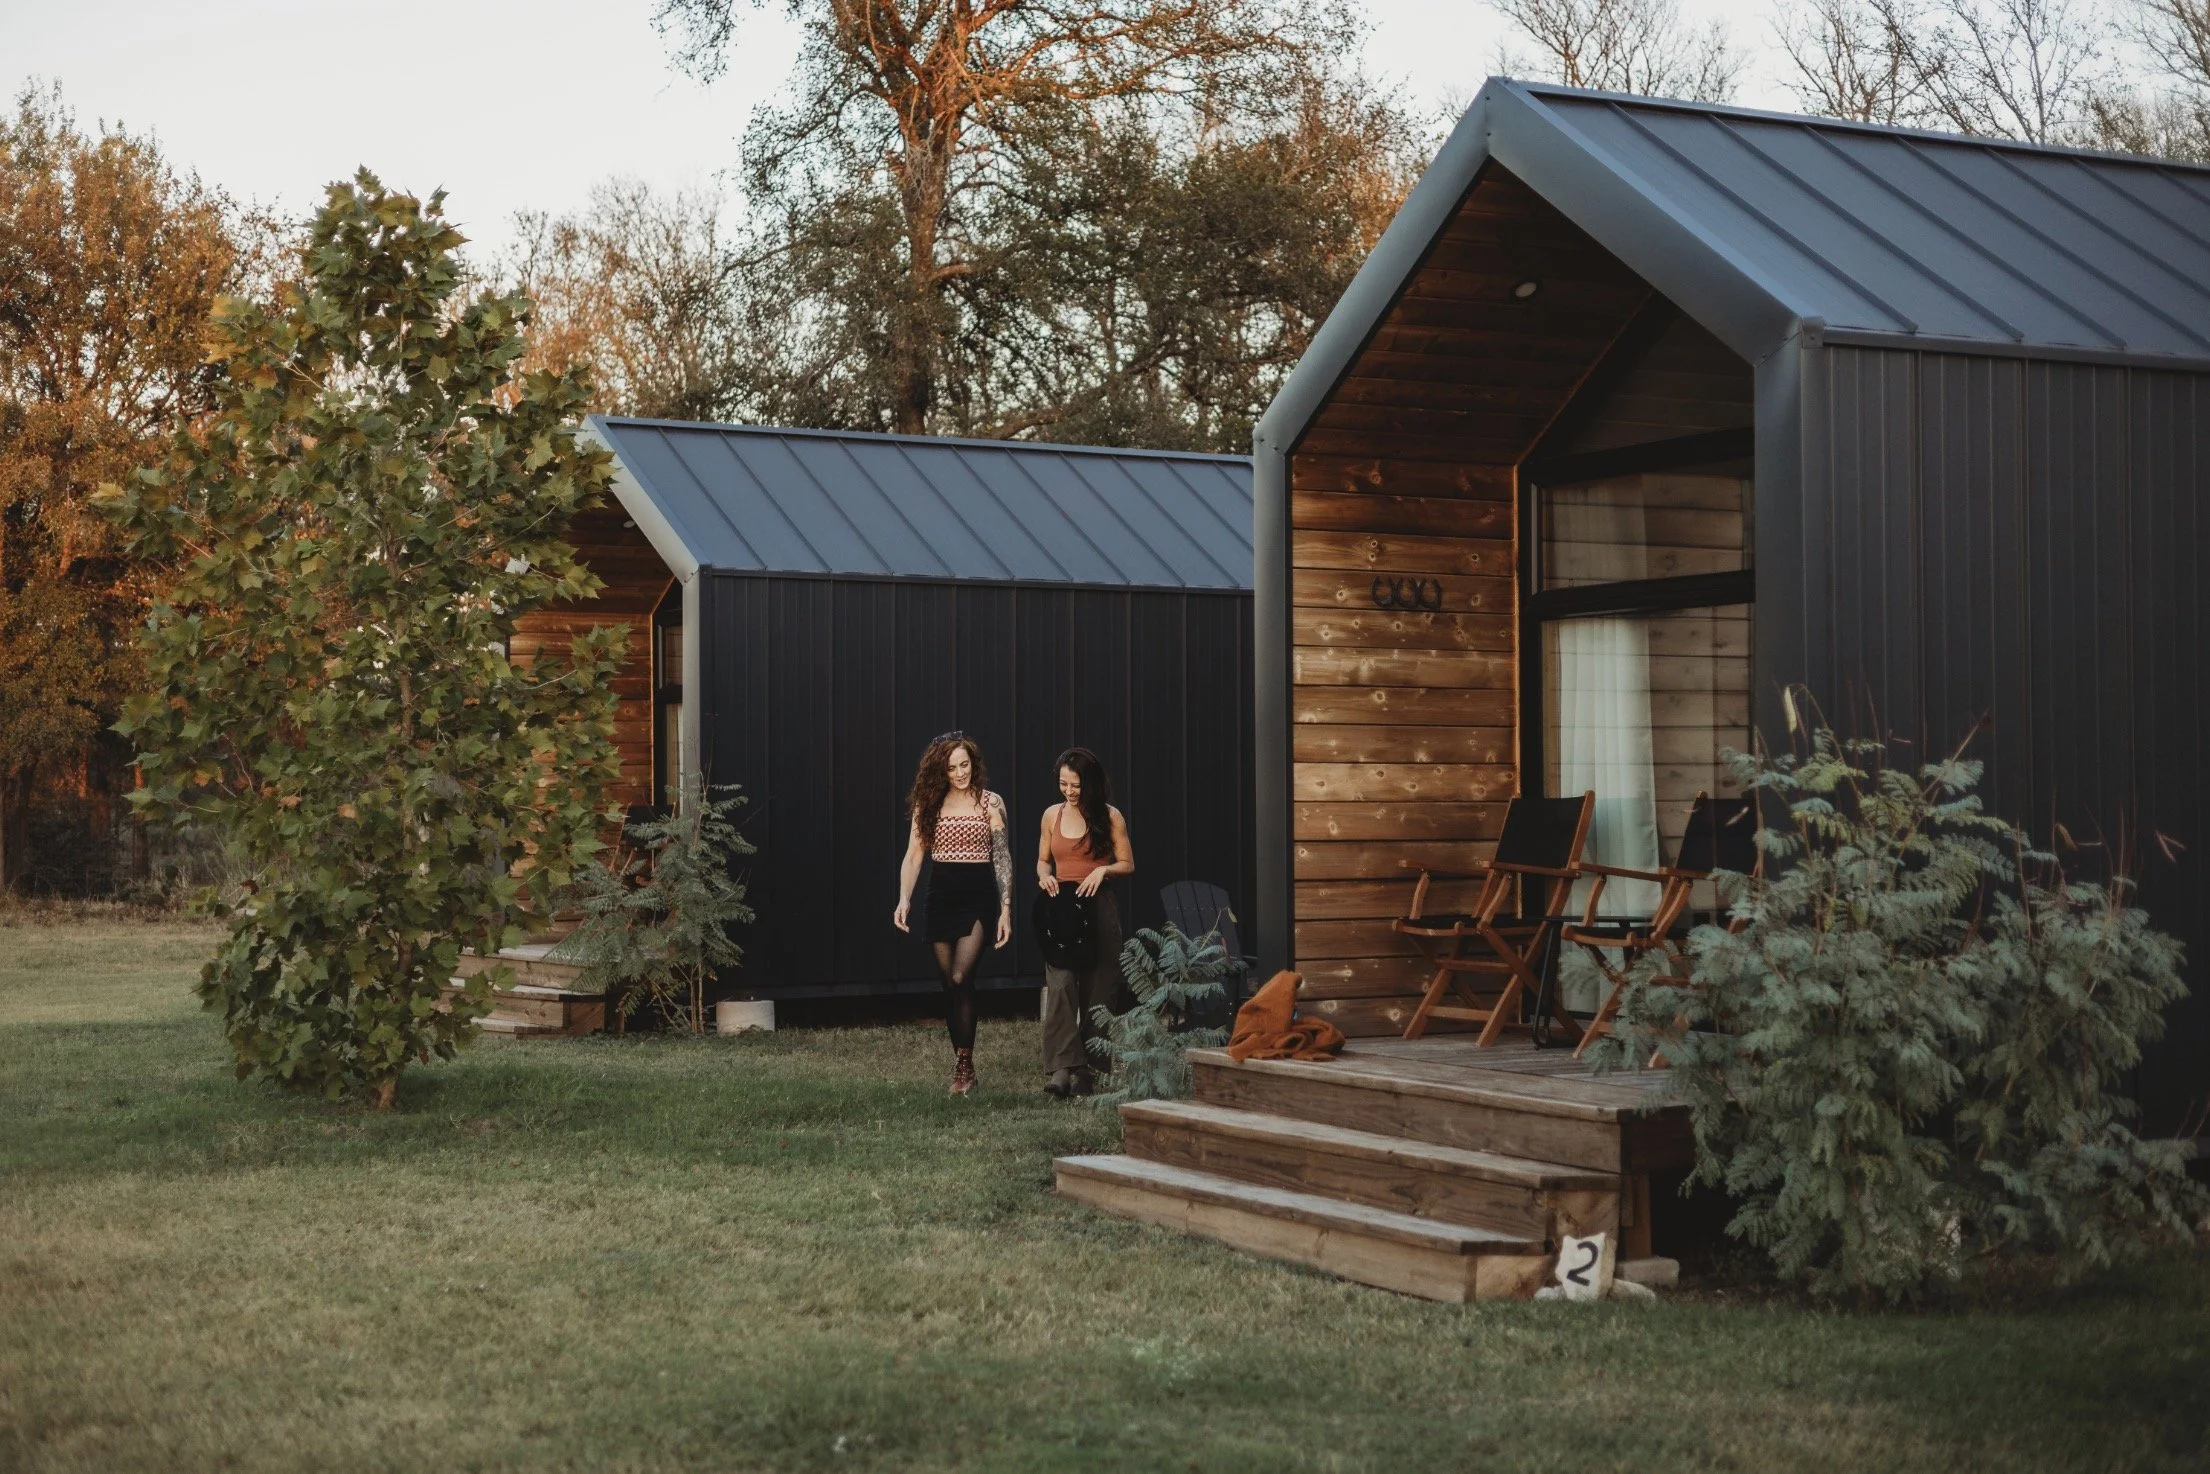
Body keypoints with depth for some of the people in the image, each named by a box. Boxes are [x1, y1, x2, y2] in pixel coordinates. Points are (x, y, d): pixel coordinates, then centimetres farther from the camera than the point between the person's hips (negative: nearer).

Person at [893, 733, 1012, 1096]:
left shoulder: (991, 803, 0)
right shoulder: (928, 804, 7)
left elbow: (1002, 858, -1)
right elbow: (913, 856, 5)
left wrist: (1006, 909, -7)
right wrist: (904, 900, -9)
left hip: (978, 896, -3)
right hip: (941, 897, 3)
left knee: (960, 979, -17)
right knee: (950, 985, 6)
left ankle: (964, 1066, -12)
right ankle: (961, 1065, 15)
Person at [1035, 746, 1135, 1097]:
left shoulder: (1109, 817, 1)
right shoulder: (1052, 815, 9)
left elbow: (1128, 864, 5)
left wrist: (1103, 870, -14)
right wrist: (1044, 875, -3)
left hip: (1097, 908, -1)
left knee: (1096, 989, 1)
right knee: (1060, 984, -15)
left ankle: (1086, 1071, 10)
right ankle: (1062, 1068, -23)